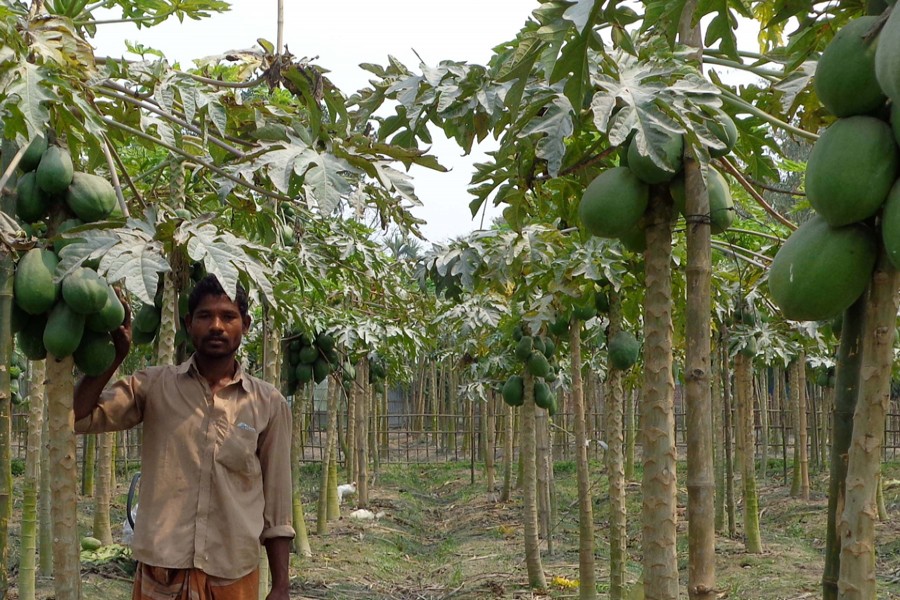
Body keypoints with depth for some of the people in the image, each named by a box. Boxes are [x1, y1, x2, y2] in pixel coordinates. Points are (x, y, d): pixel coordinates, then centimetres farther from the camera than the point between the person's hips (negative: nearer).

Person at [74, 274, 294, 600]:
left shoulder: (269, 404, 2)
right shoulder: (154, 386, 2)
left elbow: (277, 503, 4)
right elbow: (76, 417, -8)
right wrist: (114, 355, -14)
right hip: (160, 572, 0)